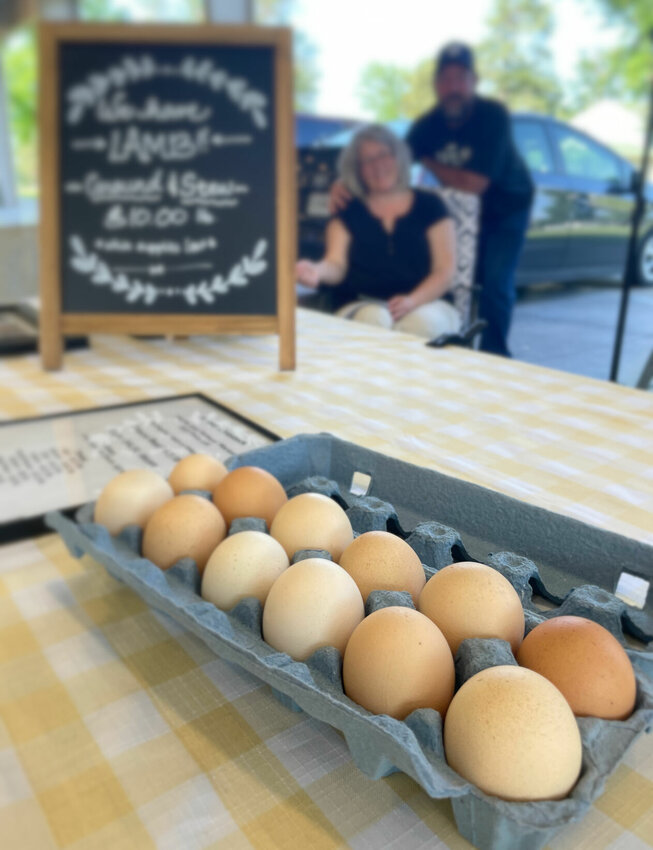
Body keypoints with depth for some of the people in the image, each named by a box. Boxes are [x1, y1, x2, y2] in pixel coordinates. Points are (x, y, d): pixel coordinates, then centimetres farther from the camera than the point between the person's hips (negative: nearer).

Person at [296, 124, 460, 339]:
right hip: (363, 305, 0)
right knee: (374, 320, -35)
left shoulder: (429, 205, 13)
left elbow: (445, 270, 4)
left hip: (426, 303, 0)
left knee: (423, 322, -34)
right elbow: (336, 265, 0)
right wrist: (318, 271, -26)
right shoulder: (348, 212, 15)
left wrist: (413, 301, -16)